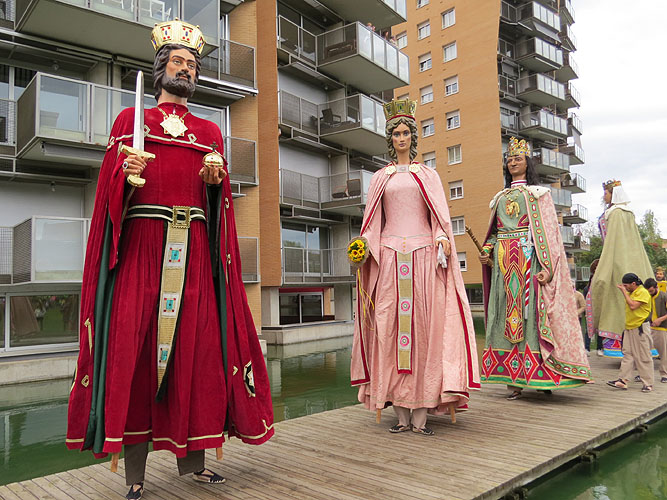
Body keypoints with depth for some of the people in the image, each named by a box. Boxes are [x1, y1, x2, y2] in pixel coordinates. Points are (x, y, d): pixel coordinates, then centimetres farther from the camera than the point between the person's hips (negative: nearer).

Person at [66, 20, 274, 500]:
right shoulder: (131, 119, 16)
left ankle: (191, 456, 10)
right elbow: (111, 185, 7)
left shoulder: (209, 131, 21)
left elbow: (222, 199, 14)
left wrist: (218, 178, -6)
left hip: (195, 249, 2)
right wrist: (127, 172, -14)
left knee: (198, 344, -1)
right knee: (134, 343, -7)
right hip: (140, 244, -2)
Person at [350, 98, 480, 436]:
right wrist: (364, 244, -2)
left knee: (423, 327, -6)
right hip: (390, 257, 1)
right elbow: (372, 222, 15)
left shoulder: (428, 175, 17)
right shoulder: (381, 177, 18)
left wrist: (443, 238, -9)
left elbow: (439, 215, 9)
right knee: (391, 327, -5)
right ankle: (401, 413, 1)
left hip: (423, 256, -1)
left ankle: (421, 413, -2)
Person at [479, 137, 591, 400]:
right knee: (507, 313, -2)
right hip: (503, 260, 4)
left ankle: (537, 374, -5)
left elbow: (549, 230, -2)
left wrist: (547, 267, -15)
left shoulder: (539, 193, 8)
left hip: (529, 258, -4)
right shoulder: (500, 197, 22)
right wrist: (487, 250, 0)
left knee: (530, 311, -10)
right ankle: (513, 378, 0)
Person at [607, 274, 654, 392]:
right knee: (627, 354, 4)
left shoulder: (643, 292, -12)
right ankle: (623, 380, 3)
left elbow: (633, 306, -23)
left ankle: (648, 383, 7)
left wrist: (624, 292, -18)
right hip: (629, 328, 8)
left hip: (640, 328, -8)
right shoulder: (630, 292, 15)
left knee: (643, 357, -2)